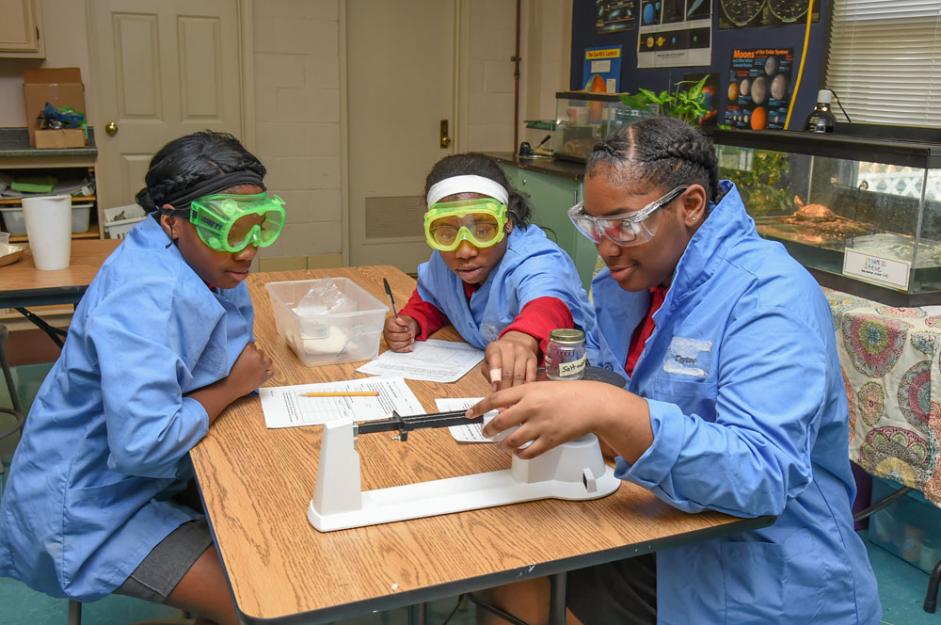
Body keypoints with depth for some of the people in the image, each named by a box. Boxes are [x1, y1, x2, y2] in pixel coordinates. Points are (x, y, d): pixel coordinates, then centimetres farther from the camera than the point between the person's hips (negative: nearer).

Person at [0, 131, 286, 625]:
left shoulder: (193, 258, -4)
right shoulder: (148, 298, -31)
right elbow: (142, 444, -37)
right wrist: (229, 389, -21)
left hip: (133, 480, 9)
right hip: (86, 513, -9)